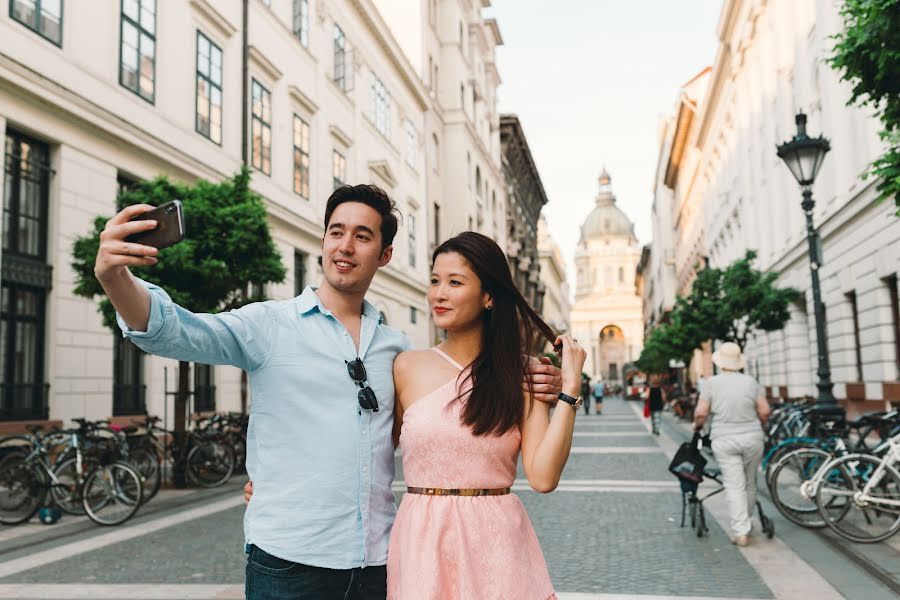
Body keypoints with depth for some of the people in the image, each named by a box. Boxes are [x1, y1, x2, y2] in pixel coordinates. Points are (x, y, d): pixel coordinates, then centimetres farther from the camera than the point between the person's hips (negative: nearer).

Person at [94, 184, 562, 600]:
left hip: (377, 561, 4)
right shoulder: (269, 325, -3)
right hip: (288, 561, -3)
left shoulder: (396, 348, 9)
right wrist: (116, 278, -36)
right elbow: (178, 332, -17)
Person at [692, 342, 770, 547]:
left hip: (724, 440, -2)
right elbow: (765, 412, -1)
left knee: (734, 486, 0)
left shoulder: (712, 382, -4)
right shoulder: (751, 382, 1)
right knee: (749, 483, 15)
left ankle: (740, 532, -5)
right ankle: (745, 524, 28)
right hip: (752, 438, 2)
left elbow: (701, 413, -7)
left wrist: (697, 425, 14)